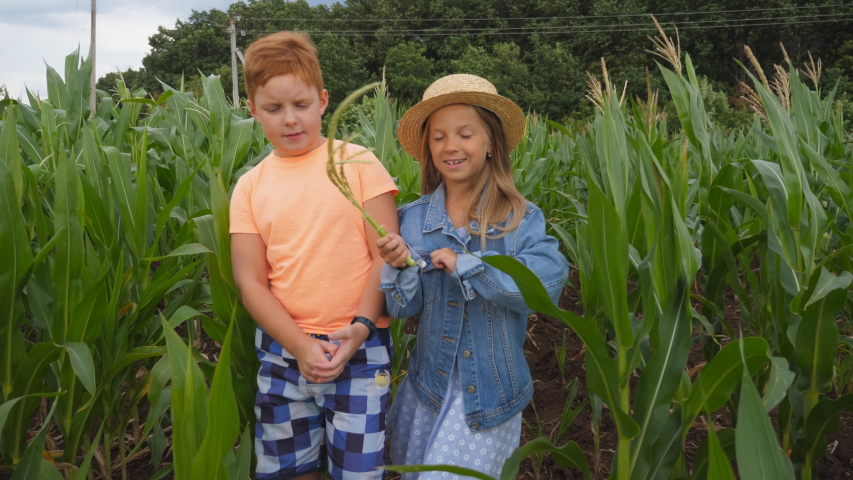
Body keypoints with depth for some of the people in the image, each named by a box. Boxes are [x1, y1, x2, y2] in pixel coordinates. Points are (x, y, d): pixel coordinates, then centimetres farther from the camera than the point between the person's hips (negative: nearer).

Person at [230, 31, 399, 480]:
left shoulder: (358, 162, -3)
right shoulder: (250, 186, 3)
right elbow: (250, 281, 0)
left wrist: (361, 326, -17)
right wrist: (300, 345, -12)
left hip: (360, 350, -2)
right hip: (282, 350, 3)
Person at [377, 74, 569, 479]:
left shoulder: (521, 219, -11)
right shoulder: (412, 219, -5)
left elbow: (549, 280, -27)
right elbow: (404, 308, -6)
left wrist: (463, 264, -25)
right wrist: (400, 265, -26)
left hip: (489, 394, -3)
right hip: (428, 386, 3)